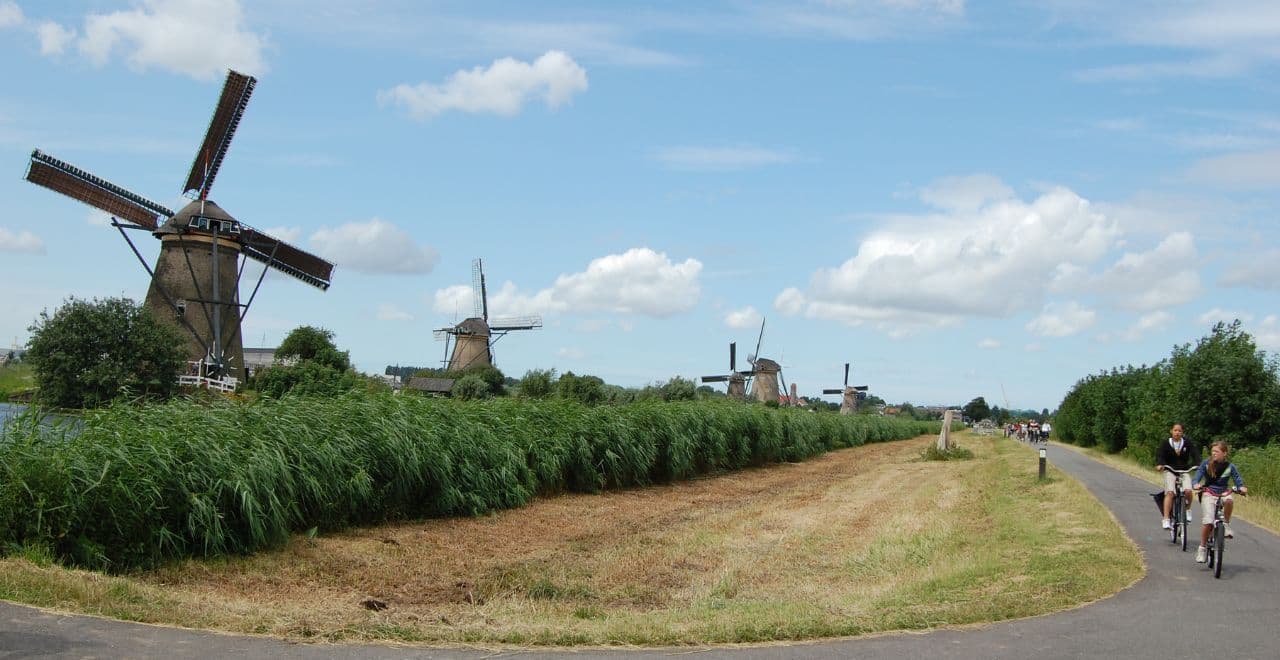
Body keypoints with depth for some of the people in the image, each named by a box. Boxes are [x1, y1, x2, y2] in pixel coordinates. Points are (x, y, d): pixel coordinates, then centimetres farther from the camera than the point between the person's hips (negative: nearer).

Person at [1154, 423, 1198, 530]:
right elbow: (1159, 454, -12)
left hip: (1184, 471, 1)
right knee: (1170, 492, -20)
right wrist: (1159, 464, -34)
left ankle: (1187, 509, 8)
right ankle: (1166, 519, -23)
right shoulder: (1166, 444, -1)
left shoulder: (1187, 444, 3)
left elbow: (1195, 454, -7)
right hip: (1170, 471, -1)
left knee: (1188, 491, -23)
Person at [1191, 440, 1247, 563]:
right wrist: (1195, 484, -25)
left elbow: (1237, 478, 1)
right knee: (1208, 522, -15)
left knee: (1228, 500, -37)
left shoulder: (1229, 466, 1)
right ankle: (1202, 548, -2)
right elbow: (1198, 474, -4)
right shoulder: (1206, 463, 0)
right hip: (1208, 493, -1)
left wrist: (1241, 487, -21)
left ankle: (1226, 524, -11)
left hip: (1223, 493, 1)